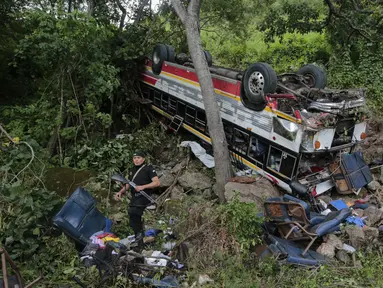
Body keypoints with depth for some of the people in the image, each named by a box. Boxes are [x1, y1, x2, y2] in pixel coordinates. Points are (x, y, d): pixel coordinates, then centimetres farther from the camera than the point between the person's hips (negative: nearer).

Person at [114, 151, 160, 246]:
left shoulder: (148, 168, -5)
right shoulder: (132, 170, 17)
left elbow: (157, 182, -13)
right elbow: (128, 184, 25)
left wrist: (143, 187, -20)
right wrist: (121, 192, 10)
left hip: (144, 196, -8)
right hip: (134, 197, 8)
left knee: (132, 211, -29)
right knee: (134, 217, 9)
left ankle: (139, 232, -11)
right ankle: (139, 240, 23)